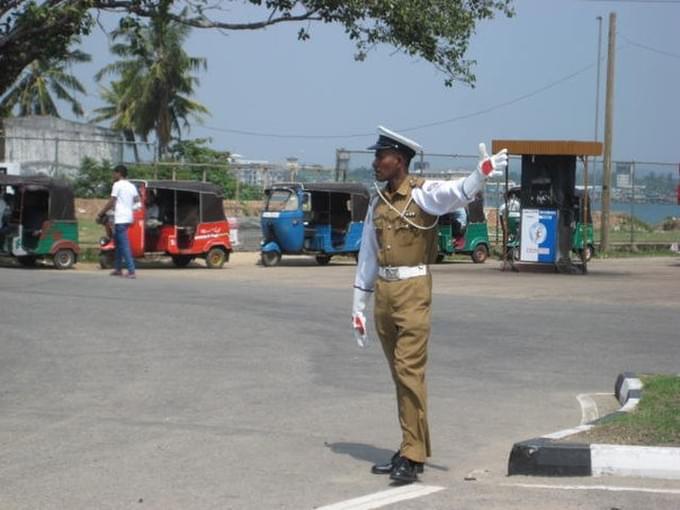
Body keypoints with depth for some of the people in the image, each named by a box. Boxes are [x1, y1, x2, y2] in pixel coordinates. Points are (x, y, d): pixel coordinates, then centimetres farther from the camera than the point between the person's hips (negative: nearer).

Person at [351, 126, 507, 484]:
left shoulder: (422, 193, -7)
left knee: (410, 371, -10)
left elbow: (457, 193, -28)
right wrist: (358, 307, 18)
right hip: (383, 292, 7)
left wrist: (483, 171, -49)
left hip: (412, 290, -7)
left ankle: (413, 457, -6)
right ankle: (411, 448, 21)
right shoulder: (377, 203, 13)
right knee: (399, 374, 12)